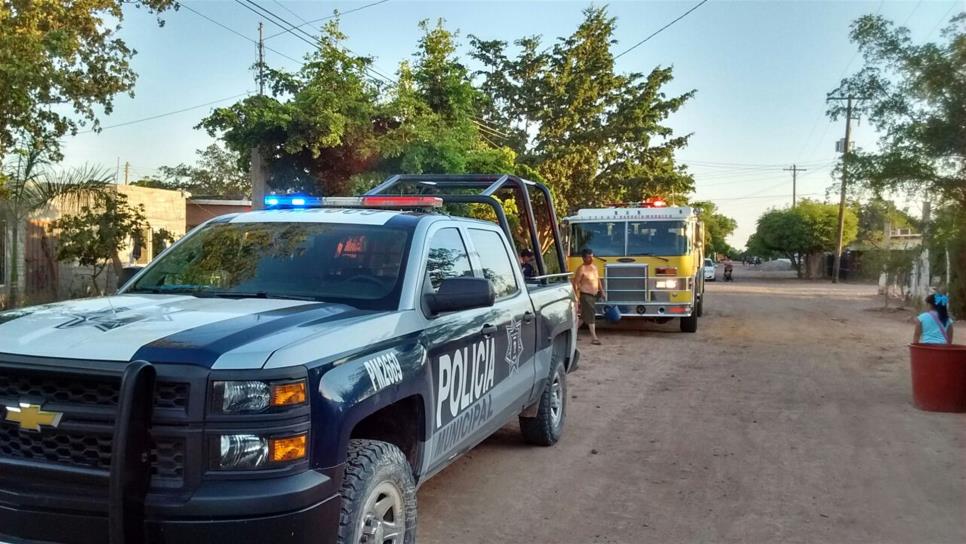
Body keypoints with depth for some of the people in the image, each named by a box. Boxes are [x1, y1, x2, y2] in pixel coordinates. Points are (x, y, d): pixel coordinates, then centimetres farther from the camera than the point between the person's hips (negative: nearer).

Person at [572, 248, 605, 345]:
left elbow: (598, 280, 21)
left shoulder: (594, 267, 11)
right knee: (590, 315, -10)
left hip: (594, 295, 8)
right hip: (585, 295, -8)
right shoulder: (581, 269, -14)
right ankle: (594, 337, -8)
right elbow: (575, 283, -16)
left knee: (584, 315, 15)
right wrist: (577, 298, -20)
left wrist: (601, 292, 18)